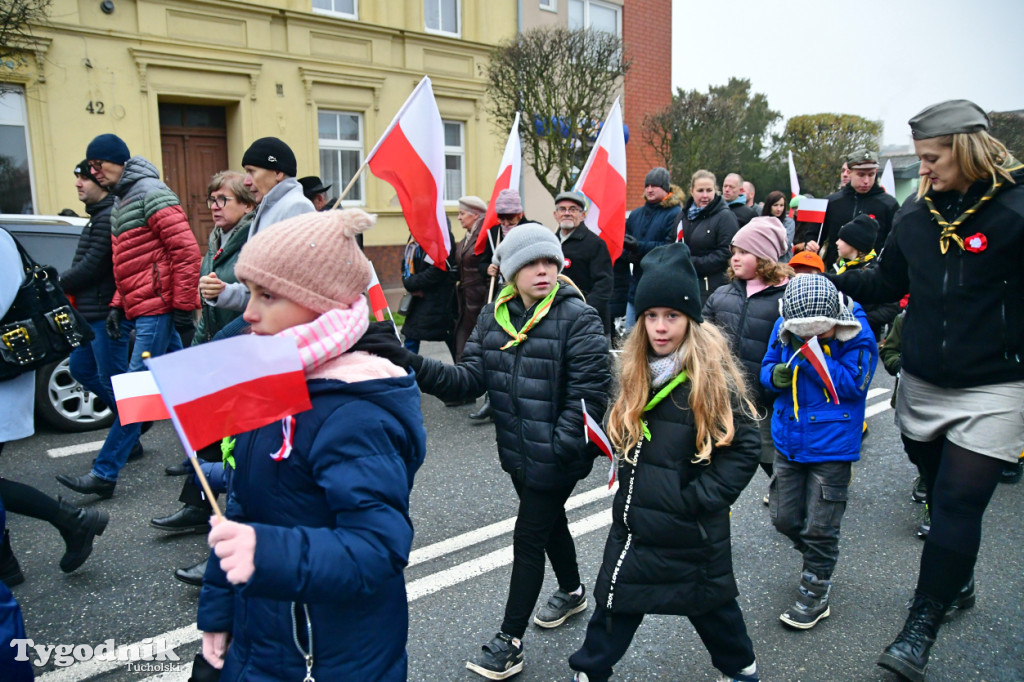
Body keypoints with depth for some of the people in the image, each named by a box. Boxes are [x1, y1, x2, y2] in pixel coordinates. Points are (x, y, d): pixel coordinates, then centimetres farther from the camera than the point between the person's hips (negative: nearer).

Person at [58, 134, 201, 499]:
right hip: (141, 307, 10)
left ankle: (105, 473, -2)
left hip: (157, 306, -10)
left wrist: (183, 303, -18)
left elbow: (186, 249, -17)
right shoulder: (119, 202, 22)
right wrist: (117, 305, 16)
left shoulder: (149, 192, -9)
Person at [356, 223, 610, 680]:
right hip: (517, 453, 6)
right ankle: (572, 592, 53)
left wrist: (559, 447, -22)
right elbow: (470, 379, -7)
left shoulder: (578, 319, -18)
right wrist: (408, 363, -20)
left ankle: (509, 642, 22)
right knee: (549, 521, 26)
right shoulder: (494, 316, 0)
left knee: (528, 539, 3)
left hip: (555, 457, -6)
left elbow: (590, 392, -20)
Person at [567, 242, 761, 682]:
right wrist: (632, 485, 4)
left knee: (709, 601, 16)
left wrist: (699, 499, -19)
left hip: (692, 530, -5)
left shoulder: (713, 379, -18)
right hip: (635, 518, 5)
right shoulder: (636, 372, 0)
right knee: (616, 599, 14)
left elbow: (743, 451, -15)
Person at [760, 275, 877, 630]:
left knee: (820, 528, 5)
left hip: (831, 446, -4)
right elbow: (767, 366, 8)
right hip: (789, 441, 5)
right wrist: (774, 375, -16)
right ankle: (818, 558, 44)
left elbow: (854, 384, -20)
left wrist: (814, 357, -27)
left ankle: (814, 596, 25)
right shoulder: (784, 328, -4)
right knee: (784, 518, 14)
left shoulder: (856, 337, -15)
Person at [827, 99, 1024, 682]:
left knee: (958, 504, -5)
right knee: (941, 494, 17)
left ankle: (921, 628, 4)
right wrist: (828, 279, -1)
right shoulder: (918, 212, 4)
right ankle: (959, 580, 41)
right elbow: (889, 283, 10)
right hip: (922, 385, 5)